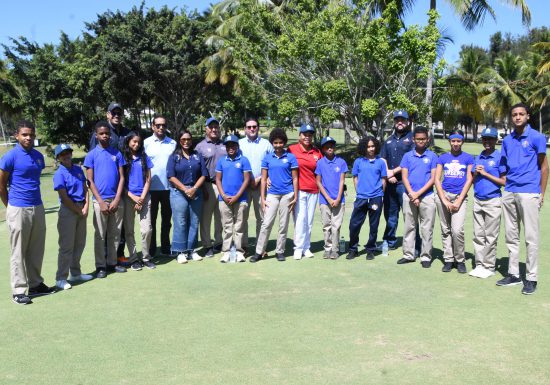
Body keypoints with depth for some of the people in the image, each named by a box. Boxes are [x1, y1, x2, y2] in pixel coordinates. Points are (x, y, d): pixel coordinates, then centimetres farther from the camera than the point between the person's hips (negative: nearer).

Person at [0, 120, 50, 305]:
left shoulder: (39, 156, 8)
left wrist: (35, 201, 16)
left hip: (38, 208, 6)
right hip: (18, 210, -6)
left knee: (37, 250, 12)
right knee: (18, 252, 2)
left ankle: (35, 284, 25)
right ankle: (18, 291, 9)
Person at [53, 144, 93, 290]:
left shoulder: (78, 170, 10)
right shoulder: (59, 174, -9)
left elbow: (85, 189, 10)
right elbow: (64, 197, -12)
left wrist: (86, 208, -3)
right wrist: (79, 211, -9)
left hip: (82, 210, 7)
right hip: (68, 211, -6)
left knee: (80, 244, 14)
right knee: (66, 245, -4)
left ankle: (75, 273, 27)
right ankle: (61, 278, 4)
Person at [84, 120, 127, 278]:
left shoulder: (117, 153, 6)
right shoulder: (92, 155, 1)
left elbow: (121, 177, 4)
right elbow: (90, 180, -2)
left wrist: (117, 200, -6)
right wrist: (100, 202, -9)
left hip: (116, 200, 2)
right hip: (100, 201, -2)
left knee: (115, 234, 9)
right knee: (100, 235, 3)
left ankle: (112, 263, 21)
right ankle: (100, 266, 12)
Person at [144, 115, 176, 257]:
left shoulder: (173, 143, 6)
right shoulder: (146, 143, -1)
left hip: (168, 187, 2)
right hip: (151, 187, -2)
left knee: (166, 219, 12)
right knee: (151, 219, 7)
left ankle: (165, 247, 24)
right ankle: (151, 249, 17)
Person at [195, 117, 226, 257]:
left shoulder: (225, 145, 11)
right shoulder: (200, 146, 3)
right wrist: (202, 189, -7)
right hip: (208, 186, -3)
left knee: (221, 217, 10)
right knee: (206, 217, 0)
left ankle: (219, 243, 22)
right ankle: (207, 246, 9)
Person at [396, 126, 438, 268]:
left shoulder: (432, 156, 1)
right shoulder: (407, 156, 6)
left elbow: (433, 179, -3)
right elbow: (404, 177, 2)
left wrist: (418, 193, -11)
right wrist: (411, 194, -10)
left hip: (427, 196, -2)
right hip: (409, 196, 2)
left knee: (427, 228, 2)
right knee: (409, 227, 9)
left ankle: (426, 256, 10)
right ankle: (408, 255, 18)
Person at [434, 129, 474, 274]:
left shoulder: (468, 158, 6)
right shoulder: (443, 157, 9)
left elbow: (469, 180, 1)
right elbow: (437, 179, 4)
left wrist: (458, 201, -8)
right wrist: (444, 200, -7)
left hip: (460, 197, -2)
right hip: (444, 195, 2)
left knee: (457, 230, -14)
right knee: (445, 230, 5)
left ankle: (460, 260, 3)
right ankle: (448, 259, 15)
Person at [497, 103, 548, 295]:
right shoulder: (507, 140, 13)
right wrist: (505, 187, 8)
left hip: (529, 193, -6)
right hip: (509, 193, 6)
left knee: (531, 237, -3)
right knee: (511, 236, 11)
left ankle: (532, 278, 5)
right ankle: (513, 274, 20)